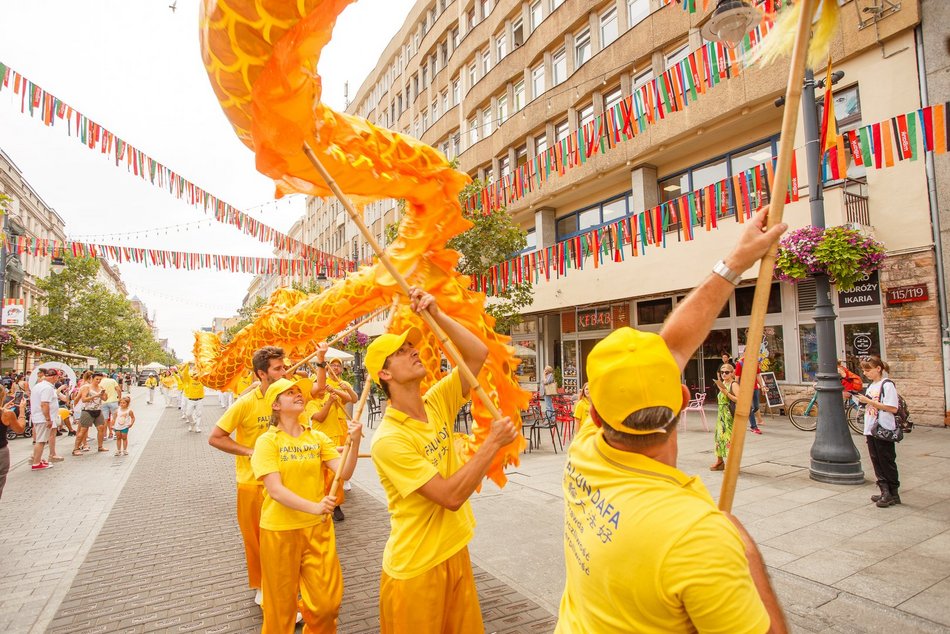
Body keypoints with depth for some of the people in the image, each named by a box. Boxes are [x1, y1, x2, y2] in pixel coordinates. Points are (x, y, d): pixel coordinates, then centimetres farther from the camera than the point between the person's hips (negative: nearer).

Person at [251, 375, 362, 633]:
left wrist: (355, 442, -27)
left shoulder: (318, 437, -1)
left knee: (327, 601, 11)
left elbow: (344, 472, -10)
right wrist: (313, 507, -33)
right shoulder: (267, 441, -10)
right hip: (280, 530, -2)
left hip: (318, 527, 3)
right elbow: (274, 489, -19)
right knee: (282, 604, 16)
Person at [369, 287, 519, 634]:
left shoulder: (437, 403, -3)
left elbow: (479, 353, -7)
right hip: (415, 569, -6)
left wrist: (436, 313, -16)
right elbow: (451, 496, -26)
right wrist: (494, 442, -22)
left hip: (455, 552, 6)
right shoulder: (388, 439, -23)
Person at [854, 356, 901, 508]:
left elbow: (893, 408, -20)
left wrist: (869, 401, -20)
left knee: (887, 462, 1)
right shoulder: (871, 385, 14)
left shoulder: (887, 384, -11)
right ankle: (885, 491, 18)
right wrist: (862, 400, 2)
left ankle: (893, 494, 10)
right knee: (877, 462, 11)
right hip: (871, 430, 8)